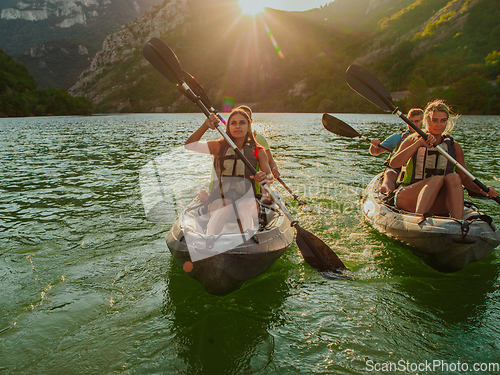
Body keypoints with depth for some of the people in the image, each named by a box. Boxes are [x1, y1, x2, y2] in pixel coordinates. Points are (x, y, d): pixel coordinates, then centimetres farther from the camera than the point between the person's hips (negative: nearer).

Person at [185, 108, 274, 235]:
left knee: (245, 211, -35)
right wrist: (205, 126, -15)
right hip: (221, 197, 0)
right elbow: (189, 145, 0)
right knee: (219, 213, -34)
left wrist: (265, 179, -29)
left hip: (247, 197, 0)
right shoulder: (219, 146, 10)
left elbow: (269, 176, -2)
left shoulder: (257, 151, 10)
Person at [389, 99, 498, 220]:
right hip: (407, 199, -3)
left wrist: (483, 190, -3)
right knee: (437, 179, -30)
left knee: (453, 177, -25)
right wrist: (419, 144, -22)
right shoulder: (413, 140, 2)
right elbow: (393, 163, -15)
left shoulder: (454, 147, 11)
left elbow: (464, 178, 16)